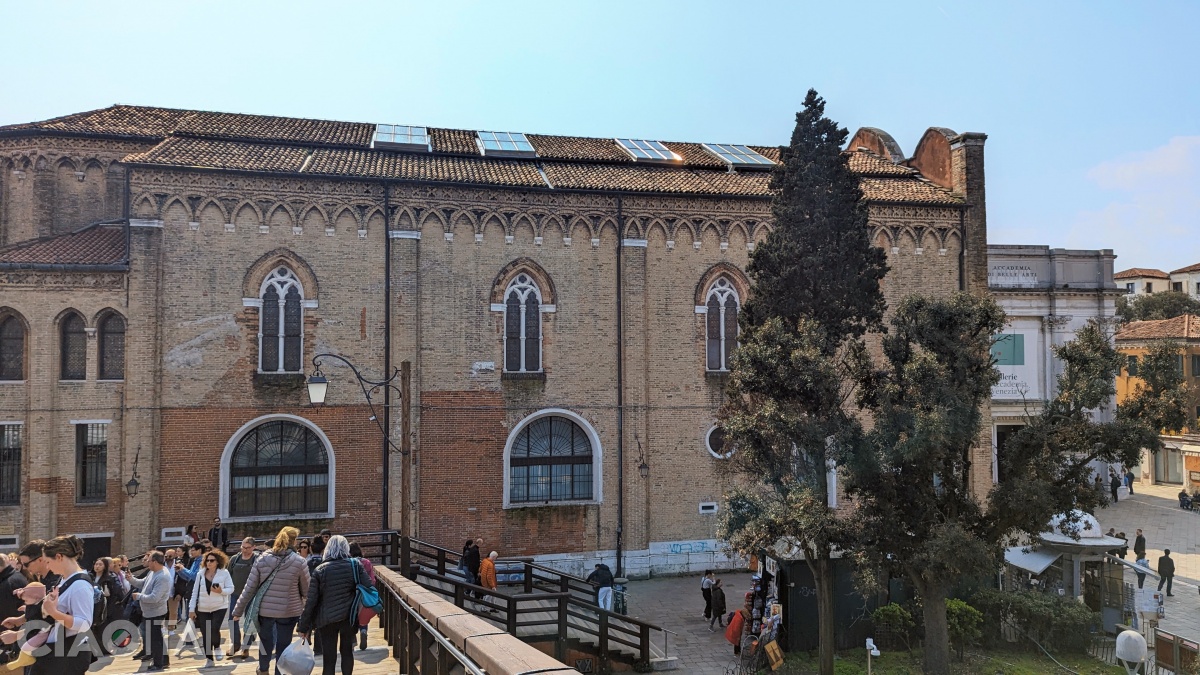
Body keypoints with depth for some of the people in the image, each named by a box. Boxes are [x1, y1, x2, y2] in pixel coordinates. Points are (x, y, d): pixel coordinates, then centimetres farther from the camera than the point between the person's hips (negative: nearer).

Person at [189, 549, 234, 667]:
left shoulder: (224, 573, -4)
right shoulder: (200, 574, 4)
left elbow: (231, 589, -4)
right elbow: (195, 592, 5)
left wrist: (221, 591, -24)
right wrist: (191, 609, 1)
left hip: (220, 607, -3)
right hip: (203, 609, 3)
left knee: (214, 629, -18)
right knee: (206, 634, 6)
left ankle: (217, 647, 14)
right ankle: (209, 659, 19)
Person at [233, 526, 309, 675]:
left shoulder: (262, 559, -5)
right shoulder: (299, 562, -12)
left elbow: (250, 588, -2)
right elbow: (306, 590, -5)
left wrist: (238, 610, 6)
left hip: (265, 609, 3)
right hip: (289, 611, -3)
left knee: (265, 641, 24)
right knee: (284, 644, 10)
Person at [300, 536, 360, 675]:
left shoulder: (320, 569, -5)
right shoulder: (355, 565, -2)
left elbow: (311, 600, -5)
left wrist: (304, 626, 1)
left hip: (327, 620, -1)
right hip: (349, 617, 2)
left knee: (329, 657, 3)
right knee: (347, 651, 19)